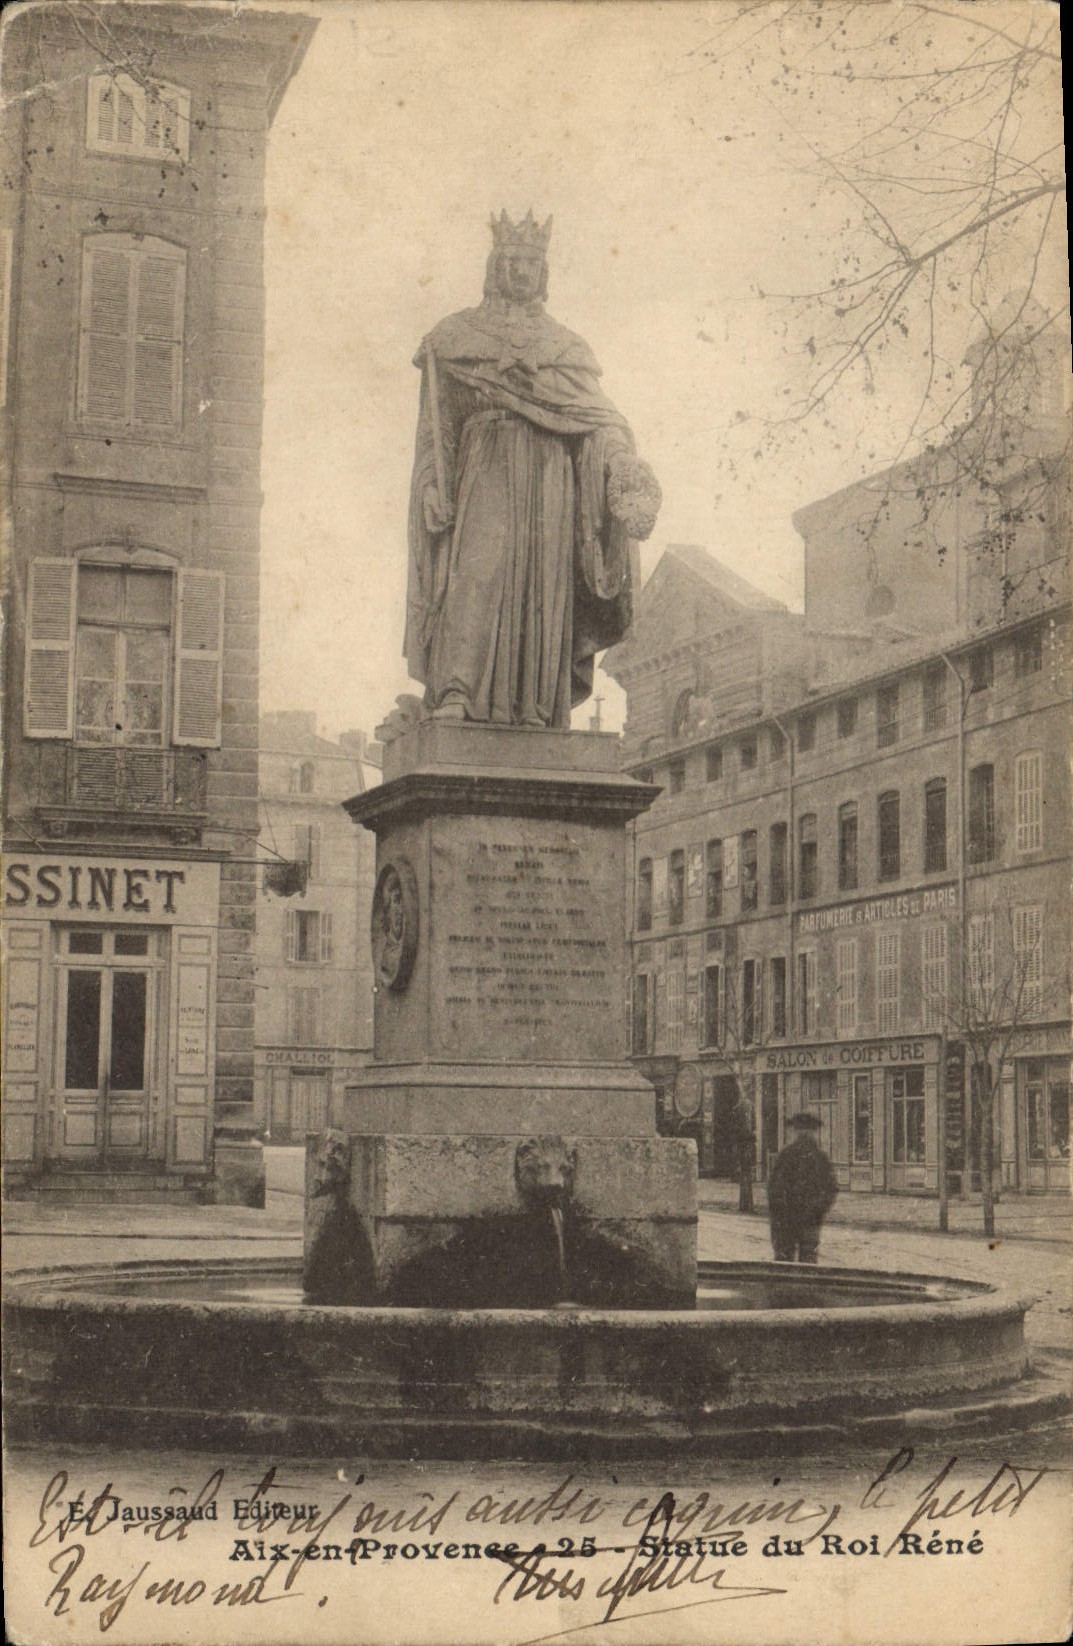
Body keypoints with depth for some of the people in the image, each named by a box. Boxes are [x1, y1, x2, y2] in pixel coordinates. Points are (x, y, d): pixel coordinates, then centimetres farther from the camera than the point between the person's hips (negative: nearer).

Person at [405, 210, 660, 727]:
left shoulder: (566, 347, 20)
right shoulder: (457, 337, 16)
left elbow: (599, 414, 7)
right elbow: (437, 422, 9)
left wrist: (625, 464, -12)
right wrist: (434, 486, -5)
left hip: (549, 476, 3)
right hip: (485, 470, -3)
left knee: (543, 583, -5)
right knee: (477, 569, -20)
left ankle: (533, 707, -7)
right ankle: (454, 694, -28)